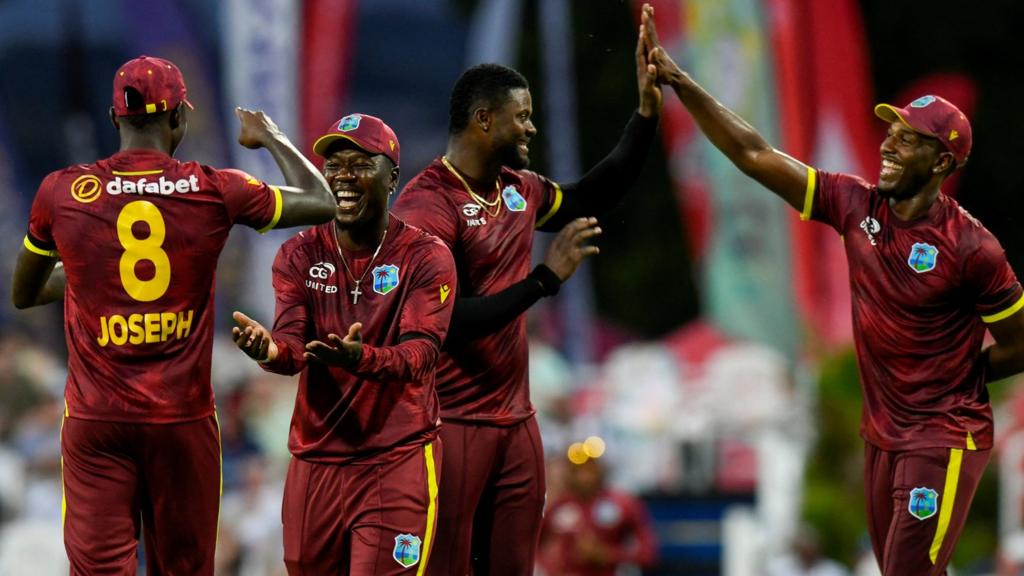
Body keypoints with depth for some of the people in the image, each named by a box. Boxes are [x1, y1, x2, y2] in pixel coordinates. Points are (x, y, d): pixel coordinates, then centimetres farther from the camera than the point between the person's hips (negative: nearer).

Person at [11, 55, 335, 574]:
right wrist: (271, 138, 27)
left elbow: (24, 294, 15)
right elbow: (321, 202, 12)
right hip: (183, 416, 0)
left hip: (96, 417, 0)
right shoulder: (215, 192, -4)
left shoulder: (62, 193, -1)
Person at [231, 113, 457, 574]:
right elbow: (293, 344, -9)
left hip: (397, 461, -4)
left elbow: (419, 353, -18)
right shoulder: (299, 255, 5)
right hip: (315, 462, 4)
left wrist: (361, 358, -40)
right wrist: (271, 351, -35)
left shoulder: (425, 257, -5)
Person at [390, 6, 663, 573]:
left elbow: (592, 197, 29)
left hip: (515, 419, 8)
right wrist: (546, 276, -23)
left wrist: (647, 112, 21)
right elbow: (444, 325, -24)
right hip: (451, 426, -8)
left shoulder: (519, 190, 9)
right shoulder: (427, 205, -16)